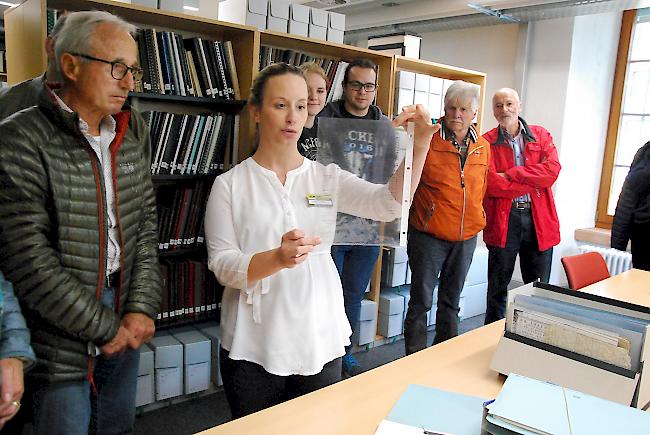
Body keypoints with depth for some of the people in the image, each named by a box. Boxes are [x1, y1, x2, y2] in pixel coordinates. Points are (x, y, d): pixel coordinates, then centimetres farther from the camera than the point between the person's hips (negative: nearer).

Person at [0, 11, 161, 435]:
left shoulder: (134, 132, 3)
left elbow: (147, 225, 5)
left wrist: (142, 307, -5)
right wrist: (105, 327, -13)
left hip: (125, 325, 5)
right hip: (61, 340, -5)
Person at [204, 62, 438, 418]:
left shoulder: (327, 178, 2)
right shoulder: (230, 184, -3)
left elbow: (389, 203, -12)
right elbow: (222, 265, -10)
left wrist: (418, 146, -28)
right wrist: (277, 258, -29)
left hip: (320, 341, 2)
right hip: (253, 349, -1)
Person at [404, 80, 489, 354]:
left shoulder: (483, 147, 6)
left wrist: (476, 217, 14)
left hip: (466, 238, 5)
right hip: (429, 235, -5)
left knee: (451, 301, 17)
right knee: (421, 301, 3)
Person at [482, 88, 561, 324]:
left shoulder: (541, 135, 9)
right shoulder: (487, 142, 1)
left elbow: (552, 170, -9)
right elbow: (491, 184, -13)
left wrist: (510, 174, -13)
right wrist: (533, 181, -9)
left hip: (539, 219, 2)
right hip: (502, 220, -2)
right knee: (498, 287, 10)